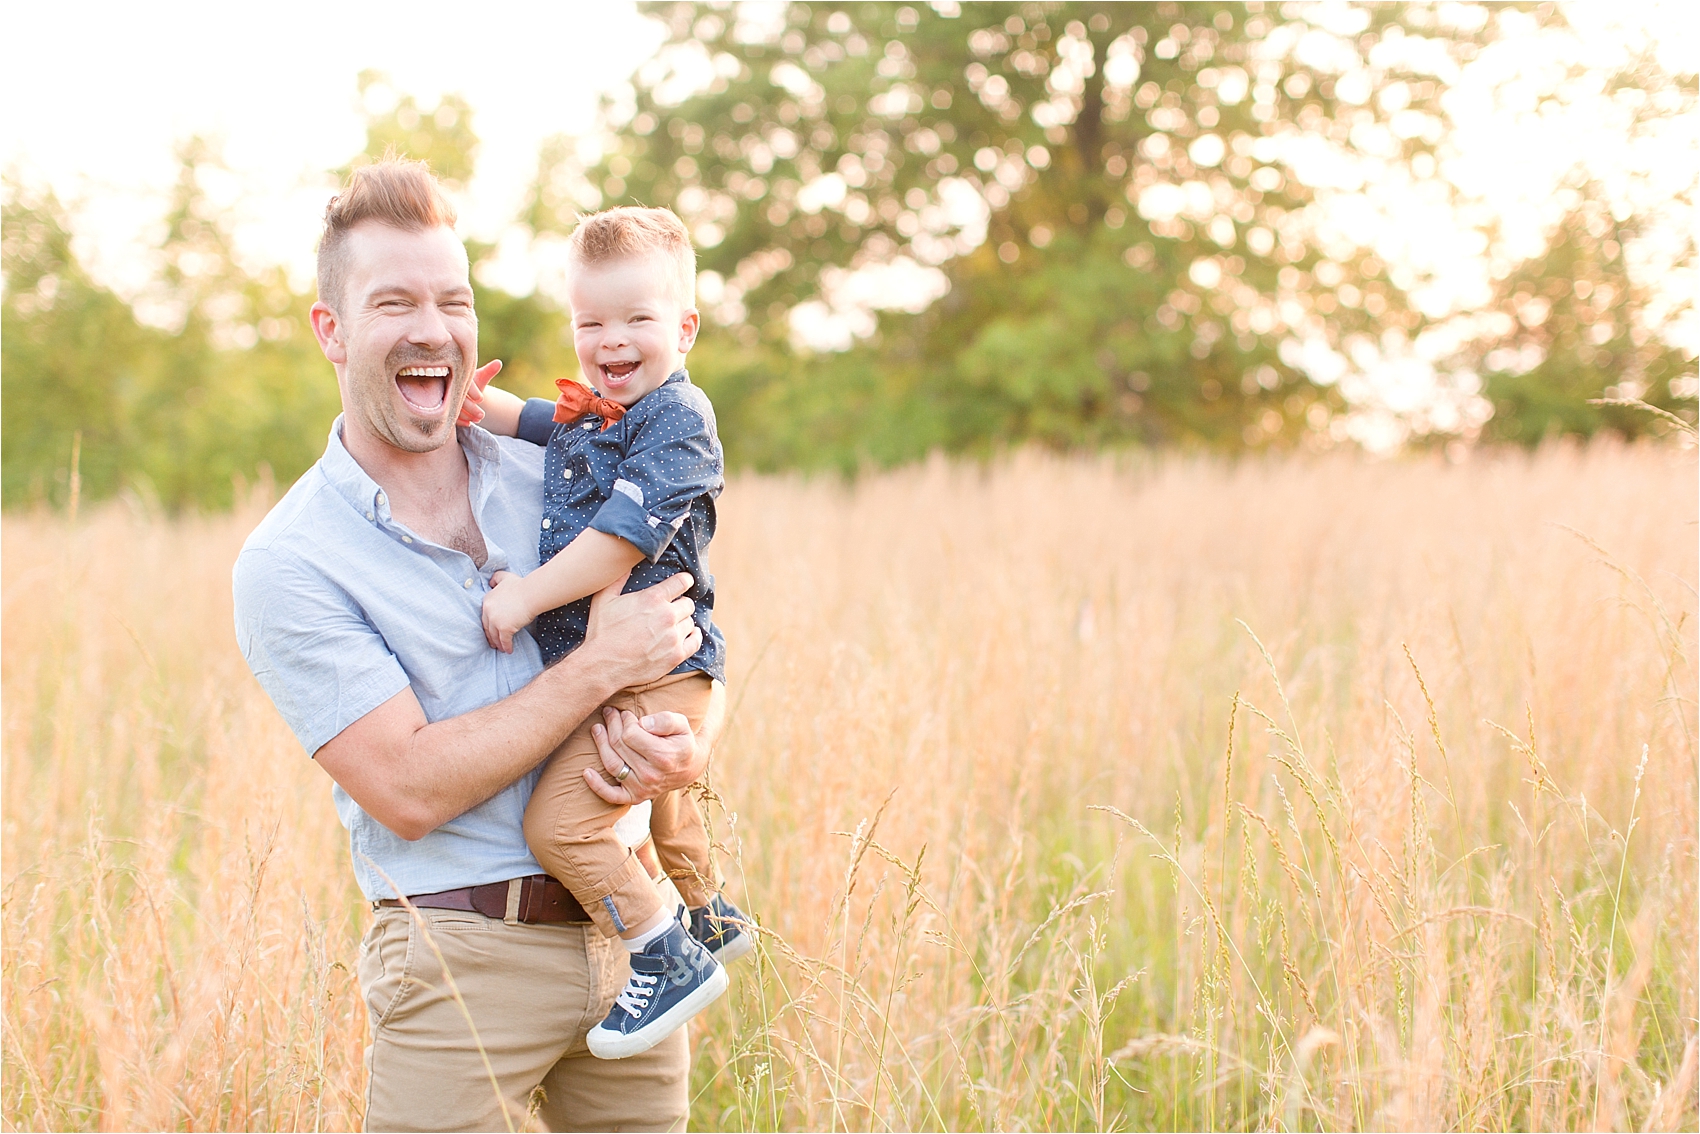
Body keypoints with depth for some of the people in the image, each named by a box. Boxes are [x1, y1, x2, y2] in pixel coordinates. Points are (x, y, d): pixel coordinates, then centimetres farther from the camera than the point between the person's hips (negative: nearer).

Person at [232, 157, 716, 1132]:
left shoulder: (552, 474, 7)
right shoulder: (288, 564, -8)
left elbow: (688, 645, 13)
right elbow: (407, 790, -15)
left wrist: (691, 751, -10)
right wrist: (600, 667, -15)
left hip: (625, 933, 5)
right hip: (461, 962, -4)